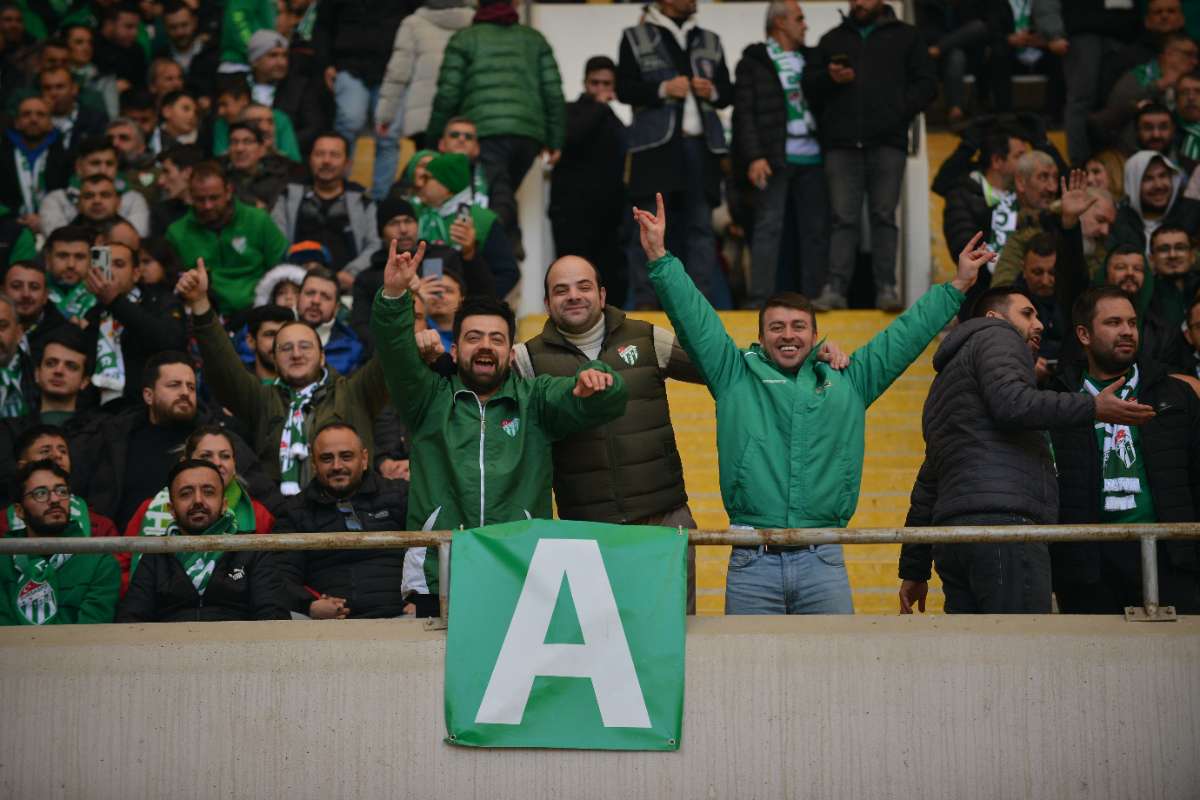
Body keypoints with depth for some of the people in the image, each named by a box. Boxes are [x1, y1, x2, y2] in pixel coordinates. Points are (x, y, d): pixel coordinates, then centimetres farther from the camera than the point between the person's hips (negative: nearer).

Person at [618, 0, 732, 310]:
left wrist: (712, 91, -1)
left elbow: (727, 93, 21)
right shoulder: (636, 38, 8)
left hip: (701, 145, 4)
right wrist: (663, 89, -12)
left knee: (701, 227, 1)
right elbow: (624, 88, 0)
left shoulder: (710, 41, 21)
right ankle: (645, 302, -6)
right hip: (656, 145, -4)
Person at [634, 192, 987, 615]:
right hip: (752, 563, -1)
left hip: (823, 563, 2)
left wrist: (956, 286, 22)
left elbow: (906, 333, 20)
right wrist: (660, 258, -1)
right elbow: (693, 317, 7)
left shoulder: (847, 382, 16)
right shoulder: (736, 377, 11)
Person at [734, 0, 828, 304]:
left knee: (816, 229, 4)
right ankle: (760, 299, -8)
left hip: (811, 157, 5)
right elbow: (744, 113, -3)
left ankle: (814, 298, 9)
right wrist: (754, 157, -12)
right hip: (775, 158, -5)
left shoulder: (809, 59, 18)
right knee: (769, 227, -7)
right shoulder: (754, 61, 4)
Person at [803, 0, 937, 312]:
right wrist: (829, 78, -5)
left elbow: (926, 84, 9)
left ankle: (886, 289, -2)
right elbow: (808, 86, 15)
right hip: (841, 143, 1)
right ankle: (835, 289, -9)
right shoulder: (833, 39, 21)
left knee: (883, 216, -3)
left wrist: (899, 111, -6)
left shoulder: (905, 36, 15)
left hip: (887, 142, -1)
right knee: (844, 218, -5)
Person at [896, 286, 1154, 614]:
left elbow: (927, 486, 32)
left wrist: (914, 569, 31)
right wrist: (1093, 408, -14)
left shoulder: (945, 383, 34)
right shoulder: (996, 336, 8)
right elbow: (1010, 403, -14)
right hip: (1004, 520, -9)